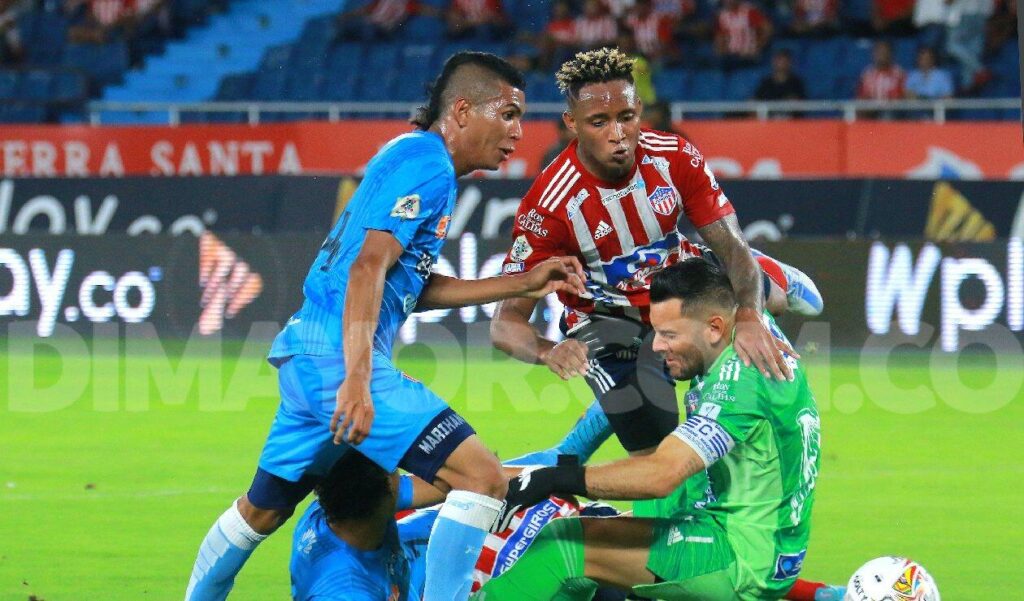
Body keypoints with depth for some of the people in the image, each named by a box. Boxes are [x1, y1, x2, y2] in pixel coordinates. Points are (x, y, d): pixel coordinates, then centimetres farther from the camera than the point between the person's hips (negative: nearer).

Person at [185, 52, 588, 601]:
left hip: (307, 351, 11)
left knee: (261, 511, 23)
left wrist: (524, 284, 22)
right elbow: (368, 268, -20)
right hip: (342, 355, -11)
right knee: (481, 477, -16)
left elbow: (414, 286, 24)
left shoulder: (413, 158, 21)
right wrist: (356, 381, -28)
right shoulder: (425, 162, -10)